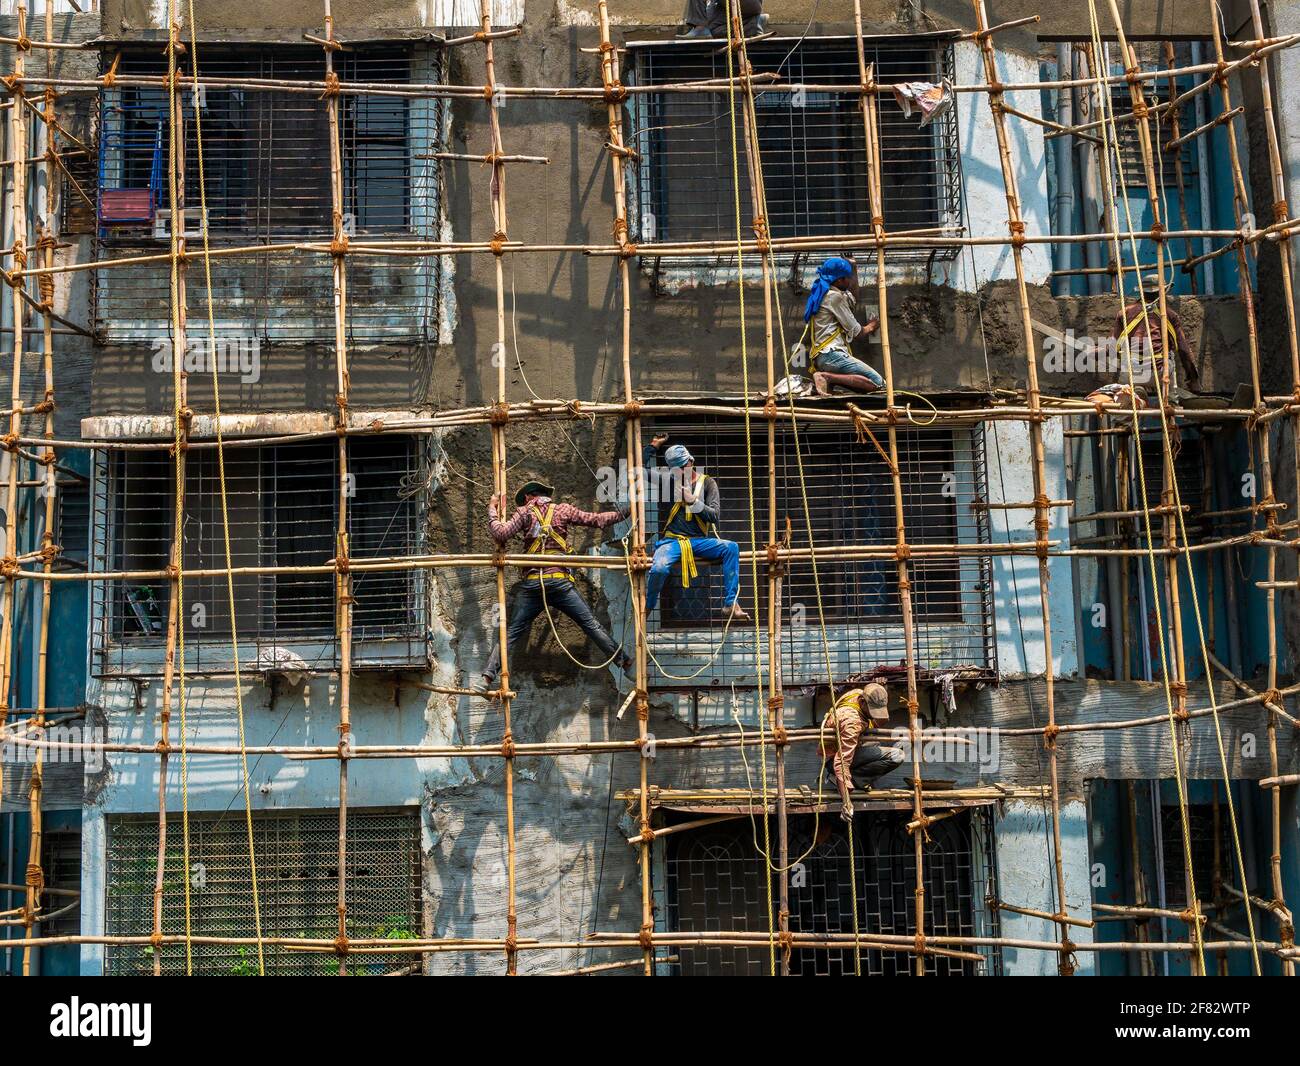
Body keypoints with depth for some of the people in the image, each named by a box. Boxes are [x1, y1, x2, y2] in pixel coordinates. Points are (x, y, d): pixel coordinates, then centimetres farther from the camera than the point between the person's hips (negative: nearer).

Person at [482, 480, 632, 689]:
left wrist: (493, 510, 10)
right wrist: (622, 513, 24)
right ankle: (624, 662, 4)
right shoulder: (564, 510, 11)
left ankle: (488, 673, -4)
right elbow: (597, 520, 12)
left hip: (531, 583, 0)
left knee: (511, 632, 5)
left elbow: (501, 534, -5)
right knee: (591, 625, 4)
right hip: (559, 580, 0)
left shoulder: (524, 512, 7)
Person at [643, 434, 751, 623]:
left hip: (699, 541, 1)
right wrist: (653, 447, 5)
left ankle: (730, 605, -27)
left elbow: (715, 515, 0)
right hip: (672, 540, -1)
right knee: (659, 568, -33)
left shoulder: (707, 483, 8)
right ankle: (646, 610, -8)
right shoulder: (669, 481, 13)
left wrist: (693, 501, -12)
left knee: (731, 548, -26)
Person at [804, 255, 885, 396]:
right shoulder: (835, 296, -6)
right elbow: (858, 334, -2)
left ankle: (826, 378, -6)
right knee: (878, 383, -17)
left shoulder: (822, 294, 22)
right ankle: (827, 377, -21)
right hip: (832, 354, -10)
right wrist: (871, 326, 19)